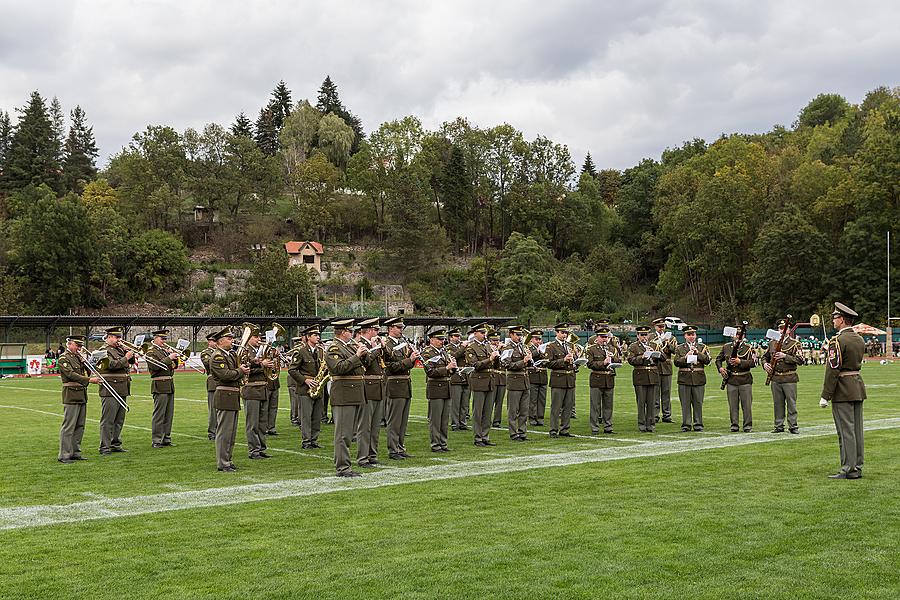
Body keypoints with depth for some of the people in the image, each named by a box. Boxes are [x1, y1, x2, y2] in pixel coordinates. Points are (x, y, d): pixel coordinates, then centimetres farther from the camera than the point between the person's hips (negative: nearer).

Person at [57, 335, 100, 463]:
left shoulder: (78, 357, 17)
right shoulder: (64, 358, -8)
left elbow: (86, 373, 17)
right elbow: (71, 375, -19)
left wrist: (84, 363, 0)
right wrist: (89, 380, -25)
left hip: (82, 396, 9)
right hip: (71, 396, -9)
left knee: (79, 426, 11)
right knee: (68, 426, -8)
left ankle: (75, 452, 17)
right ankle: (64, 455, -6)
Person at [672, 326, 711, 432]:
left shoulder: (702, 347, 10)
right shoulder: (679, 348, 9)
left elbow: (708, 360, -3)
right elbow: (676, 362, -2)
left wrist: (698, 353, -12)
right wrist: (686, 357, -16)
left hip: (698, 379, 0)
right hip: (684, 379, 0)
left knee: (698, 403, 3)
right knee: (685, 403, 1)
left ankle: (698, 424, 11)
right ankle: (686, 424, 7)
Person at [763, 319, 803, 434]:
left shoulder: (794, 343, -2)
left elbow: (800, 360, -11)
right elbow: (765, 357, 23)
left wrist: (785, 356, -20)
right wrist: (765, 364, 2)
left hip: (789, 378, -4)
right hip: (775, 379, 4)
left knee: (791, 403, 0)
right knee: (778, 403, 8)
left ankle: (793, 426, 7)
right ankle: (779, 426, 15)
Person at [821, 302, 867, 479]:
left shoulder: (838, 340, -16)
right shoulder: (859, 339, 10)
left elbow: (833, 370, -19)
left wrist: (825, 396, -15)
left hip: (843, 390, -8)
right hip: (858, 384, 8)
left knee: (846, 431, -4)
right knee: (857, 430, 12)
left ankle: (849, 469, -2)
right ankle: (857, 467, 17)